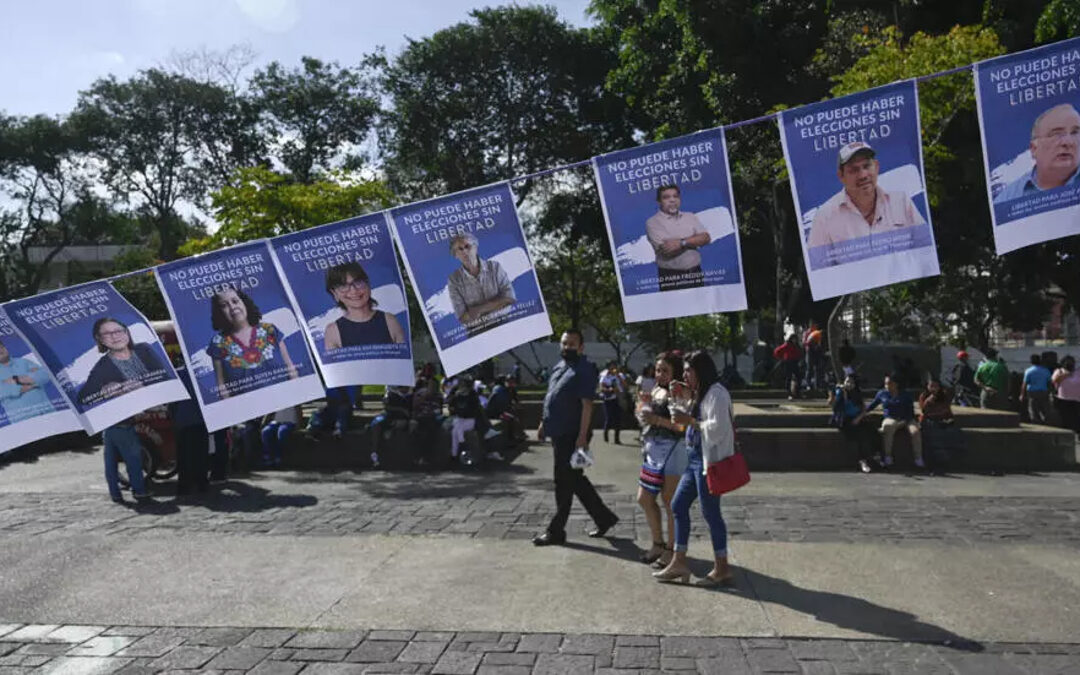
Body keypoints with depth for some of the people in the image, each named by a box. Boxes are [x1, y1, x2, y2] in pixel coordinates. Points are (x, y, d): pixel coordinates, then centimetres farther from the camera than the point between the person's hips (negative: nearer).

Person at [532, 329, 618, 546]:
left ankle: (556, 531, 12)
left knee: (565, 483, 1)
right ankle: (604, 517, 28)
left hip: (572, 435, -9)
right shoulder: (559, 367, 14)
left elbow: (586, 404, -19)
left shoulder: (585, 369, -13)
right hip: (558, 433, 9)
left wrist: (582, 436, -23)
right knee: (575, 479, 16)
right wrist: (544, 424, 20)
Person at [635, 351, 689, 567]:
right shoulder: (656, 391, 15)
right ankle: (658, 544, 27)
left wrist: (657, 420, -24)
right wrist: (644, 403, 3)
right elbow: (644, 419, 20)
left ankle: (671, 549, 11)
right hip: (653, 450, 9)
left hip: (672, 449, -9)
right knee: (644, 498, 13)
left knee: (669, 501, -2)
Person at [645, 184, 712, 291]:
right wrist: (694, 240, -6)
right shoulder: (652, 222, -5)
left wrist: (682, 242, -15)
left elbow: (706, 238, -1)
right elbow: (667, 249, -16)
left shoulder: (690, 217, 12)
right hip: (670, 276, -4)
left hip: (696, 272, 4)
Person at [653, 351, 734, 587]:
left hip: (709, 460, -11)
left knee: (710, 512, -4)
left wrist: (689, 421, -16)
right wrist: (679, 400, 14)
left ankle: (722, 569, 8)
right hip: (695, 458, 11)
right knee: (678, 505, 11)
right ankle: (679, 562, 17)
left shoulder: (716, 393, -14)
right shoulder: (700, 394, 18)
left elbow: (718, 428, -22)